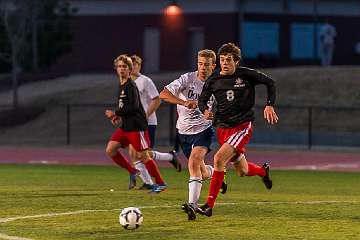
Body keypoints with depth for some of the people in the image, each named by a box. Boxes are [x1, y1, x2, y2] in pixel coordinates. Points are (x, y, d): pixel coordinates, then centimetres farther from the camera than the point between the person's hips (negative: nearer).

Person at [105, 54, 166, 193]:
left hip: (136, 126, -9)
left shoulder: (131, 86, -13)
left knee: (143, 156, -6)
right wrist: (119, 117, 9)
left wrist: (116, 113, -16)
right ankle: (133, 172, 12)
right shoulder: (121, 86, 14)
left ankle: (160, 183, 5)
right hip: (125, 126, 9)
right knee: (110, 150, 1)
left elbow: (134, 106, -22)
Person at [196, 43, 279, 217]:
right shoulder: (213, 80, 0)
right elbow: (202, 100, 11)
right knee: (243, 171, 16)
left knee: (219, 159, -25)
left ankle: (209, 205, -21)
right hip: (222, 128, 5)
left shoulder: (246, 75, -7)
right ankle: (263, 171, 54)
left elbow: (270, 83, 6)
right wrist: (205, 111, -12)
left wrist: (269, 105, -3)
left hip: (242, 126, -5)